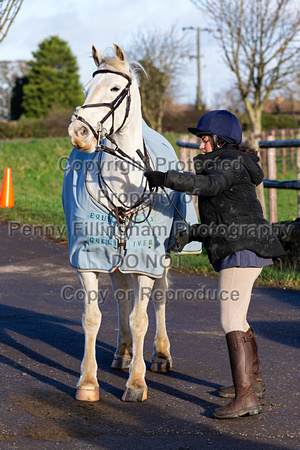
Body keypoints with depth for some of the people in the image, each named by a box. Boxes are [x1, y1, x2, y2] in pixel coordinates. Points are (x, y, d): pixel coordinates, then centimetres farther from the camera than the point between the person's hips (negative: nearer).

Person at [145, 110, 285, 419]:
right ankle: (252, 380, 37)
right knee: (236, 317, 22)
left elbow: (208, 185, -32)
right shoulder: (222, 166, 21)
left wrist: (166, 178, -35)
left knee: (231, 321, -16)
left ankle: (246, 397, -21)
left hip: (242, 251, -11)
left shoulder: (230, 163, -9)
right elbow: (222, 220, 21)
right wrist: (193, 233, 6)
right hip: (243, 251, 11)